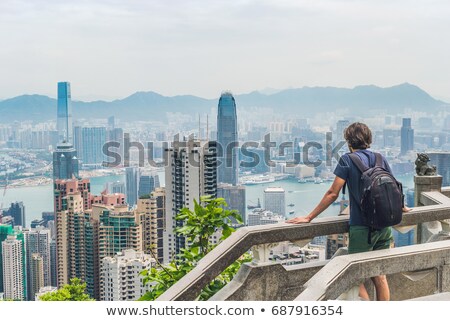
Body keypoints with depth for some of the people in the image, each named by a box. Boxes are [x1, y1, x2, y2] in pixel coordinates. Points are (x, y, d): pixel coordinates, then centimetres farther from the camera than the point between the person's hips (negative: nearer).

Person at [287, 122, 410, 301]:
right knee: (379, 275, 15)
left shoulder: (348, 160, -8)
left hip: (362, 227, -6)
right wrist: (401, 207, 39)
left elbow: (333, 194, -11)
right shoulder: (380, 159, 8)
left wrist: (309, 217, -5)